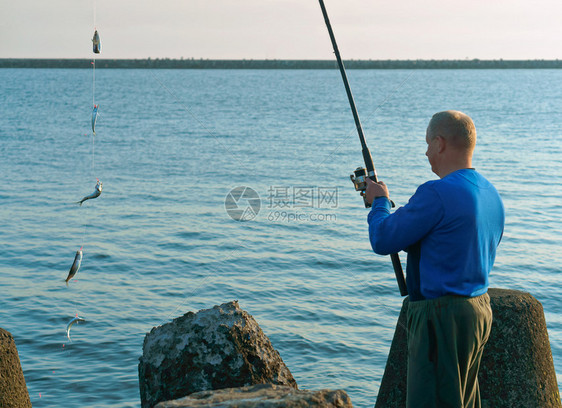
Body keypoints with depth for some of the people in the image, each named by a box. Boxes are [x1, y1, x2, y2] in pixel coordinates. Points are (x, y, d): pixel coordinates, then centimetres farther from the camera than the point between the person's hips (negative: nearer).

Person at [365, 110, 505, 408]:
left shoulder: (437, 193, -19)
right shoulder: (491, 194, 10)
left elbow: (383, 241, -13)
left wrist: (379, 201, 7)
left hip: (442, 314, -10)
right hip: (480, 310, 10)